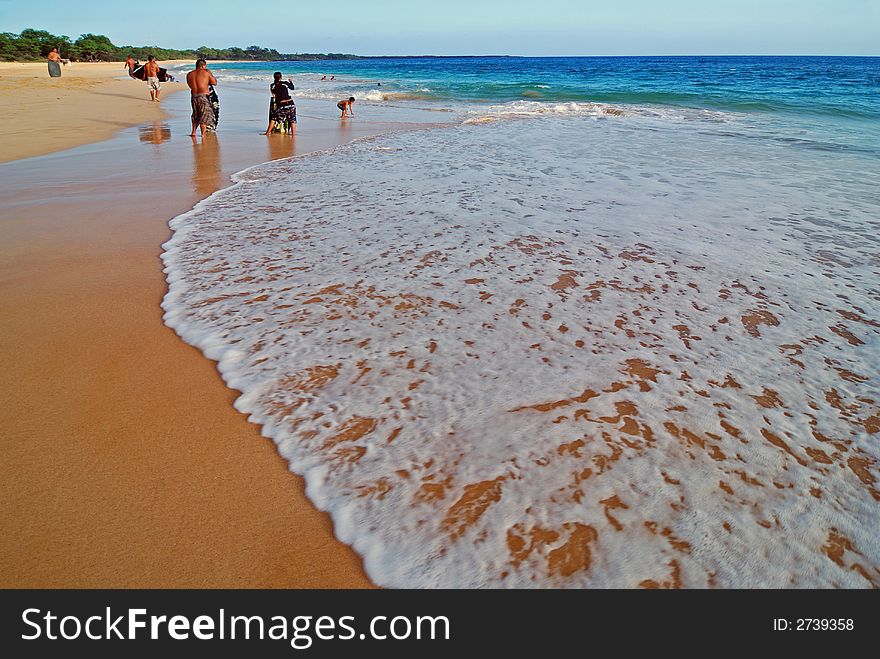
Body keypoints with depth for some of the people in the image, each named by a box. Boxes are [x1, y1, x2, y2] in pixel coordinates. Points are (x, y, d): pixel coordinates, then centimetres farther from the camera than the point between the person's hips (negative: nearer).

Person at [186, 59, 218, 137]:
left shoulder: (189, 74, 8)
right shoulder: (206, 72, -3)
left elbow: (191, 85, 19)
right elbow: (214, 82, 4)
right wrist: (211, 74, 19)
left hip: (194, 97, 5)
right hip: (204, 96, -5)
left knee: (195, 115, 21)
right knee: (205, 115, 5)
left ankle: (193, 132, 19)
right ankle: (203, 134, 3)